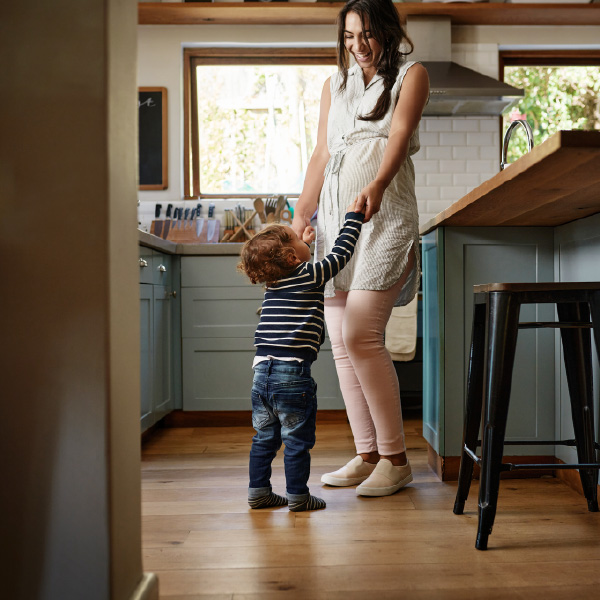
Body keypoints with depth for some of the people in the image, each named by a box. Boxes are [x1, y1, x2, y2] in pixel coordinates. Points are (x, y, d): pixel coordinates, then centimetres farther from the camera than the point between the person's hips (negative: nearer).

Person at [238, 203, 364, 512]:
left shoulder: (272, 283, 11)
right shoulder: (311, 276, -6)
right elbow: (341, 253, 5)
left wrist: (303, 243, 44)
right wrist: (353, 217, 17)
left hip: (262, 372, 7)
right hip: (293, 374, -6)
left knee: (264, 438, 17)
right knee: (297, 441, 6)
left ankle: (258, 492, 24)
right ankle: (297, 496, 14)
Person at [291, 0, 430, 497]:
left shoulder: (411, 75, 9)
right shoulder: (335, 85, 23)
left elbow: (399, 134, -10)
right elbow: (322, 155, 19)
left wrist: (377, 185, -29)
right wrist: (300, 217, 11)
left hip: (385, 214, -5)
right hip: (334, 215, 6)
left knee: (360, 334, -17)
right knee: (341, 343, 0)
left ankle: (395, 459, -6)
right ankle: (367, 455, 9)